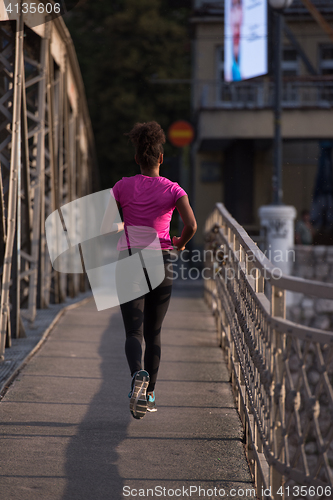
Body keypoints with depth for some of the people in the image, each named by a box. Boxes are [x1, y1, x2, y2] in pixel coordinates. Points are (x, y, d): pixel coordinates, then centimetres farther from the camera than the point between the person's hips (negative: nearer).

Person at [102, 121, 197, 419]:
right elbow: (191, 225, -12)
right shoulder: (173, 190, 0)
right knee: (153, 332, 14)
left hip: (129, 261, -1)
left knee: (134, 332, -6)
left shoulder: (123, 186, 1)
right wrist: (181, 243, 8)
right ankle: (149, 394, 16)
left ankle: (138, 375, -36)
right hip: (161, 262, 1)